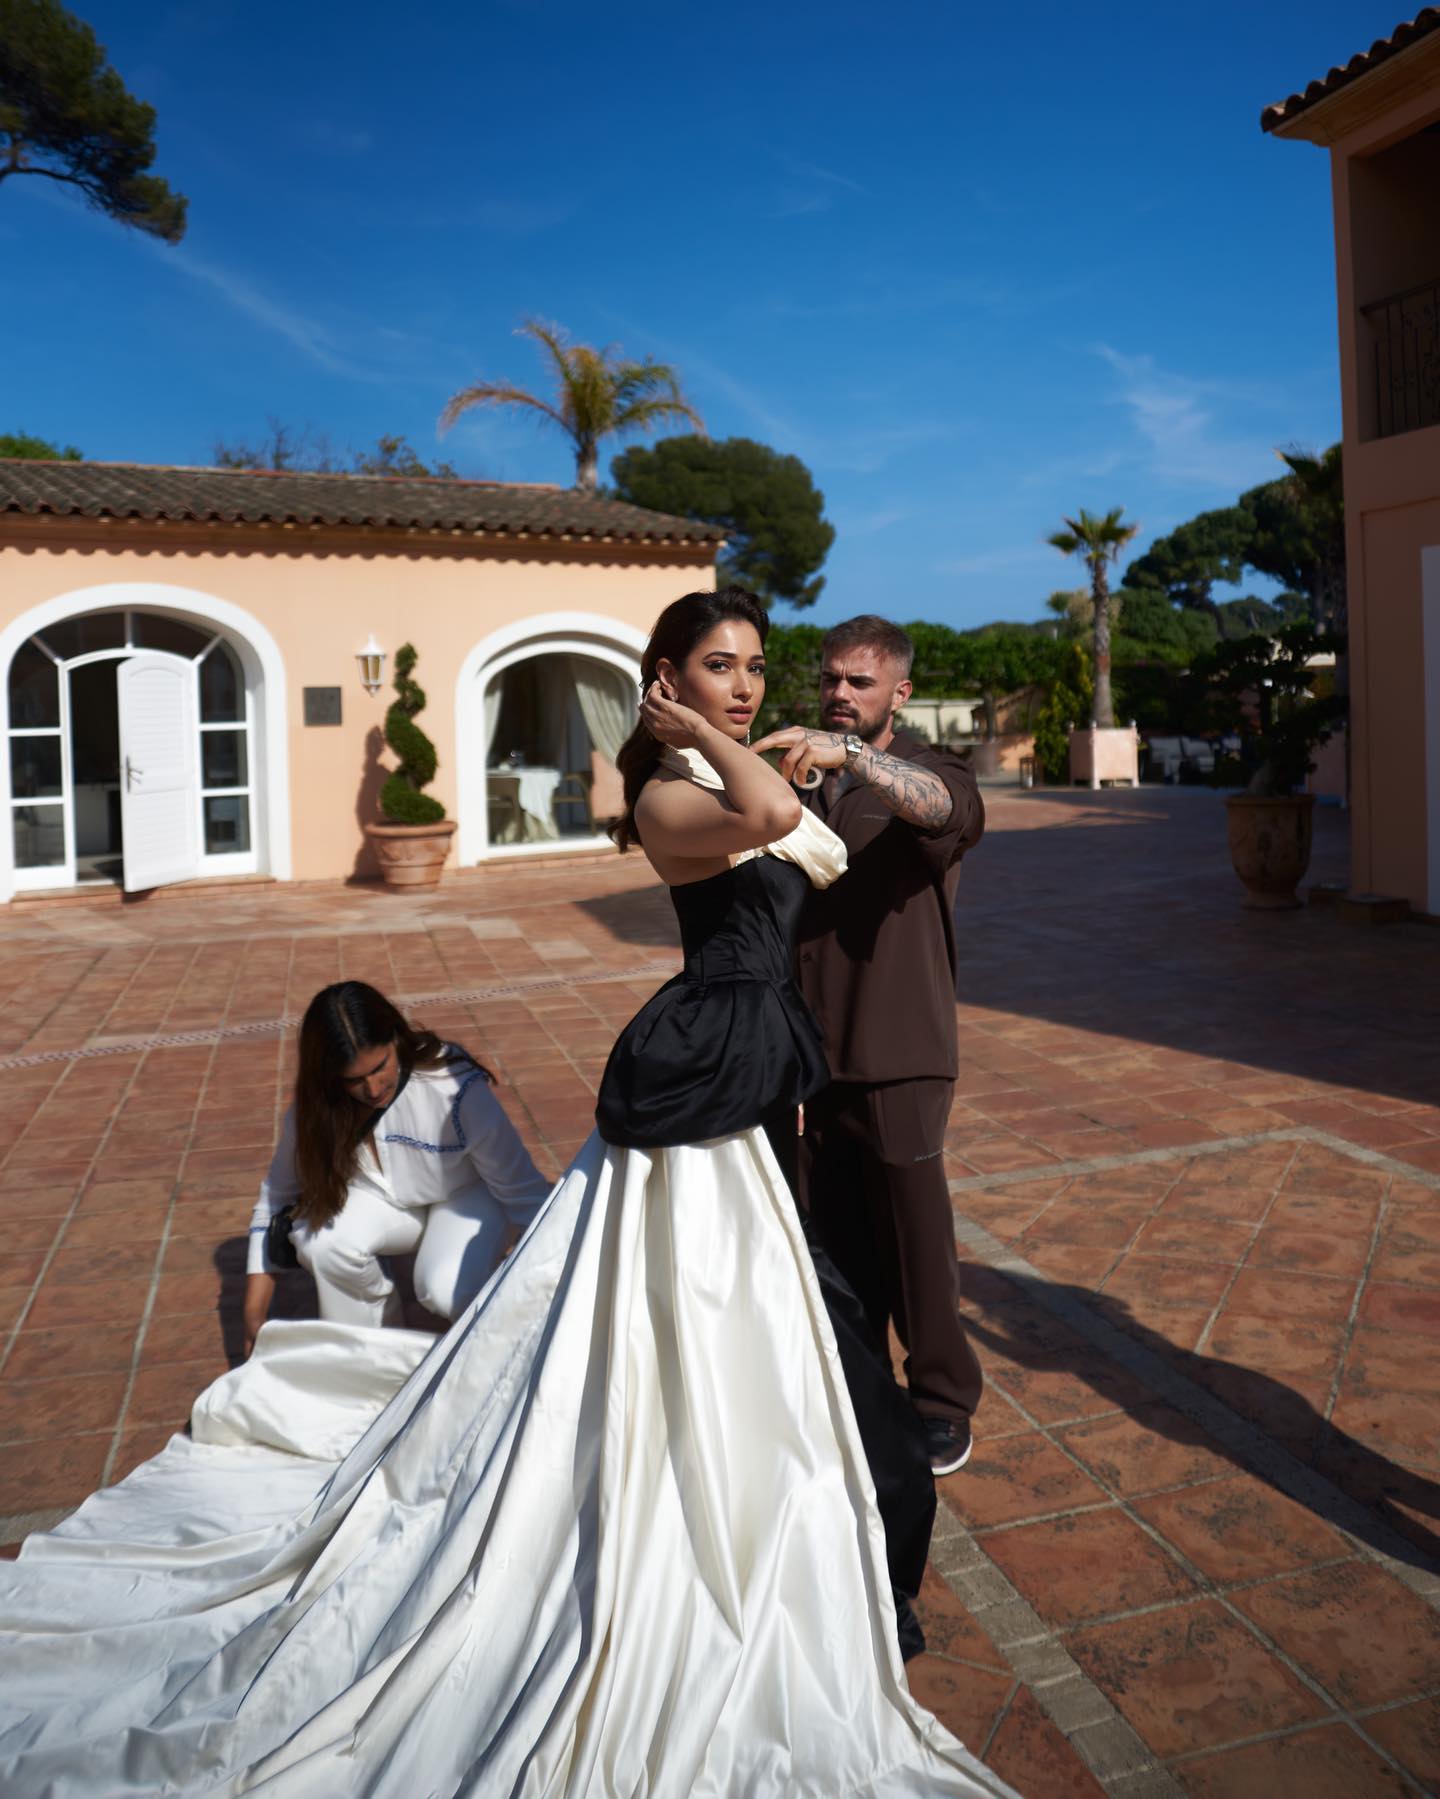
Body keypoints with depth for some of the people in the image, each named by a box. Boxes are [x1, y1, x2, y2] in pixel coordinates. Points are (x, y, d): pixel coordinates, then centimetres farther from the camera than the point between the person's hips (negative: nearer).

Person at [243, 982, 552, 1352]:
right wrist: (254, 1313, -7)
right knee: (321, 1242, -29)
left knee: (446, 1292, -34)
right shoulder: (317, 1107, -19)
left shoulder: (458, 1090, -32)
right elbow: (277, 1197, -7)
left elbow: (522, 1188, -24)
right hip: (386, 1199, 4)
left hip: (466, 1196, -3)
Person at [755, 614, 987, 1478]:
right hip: (815, 1043, 5)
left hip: (899, 1051, -4)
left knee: (915, 1234, 6)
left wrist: (846, 755, -45)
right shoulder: (803, 777, 10)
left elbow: (948, 805, -31)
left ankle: (944, 1399, 25)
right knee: (836, 1235, 16)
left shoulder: (925, 769, -4)